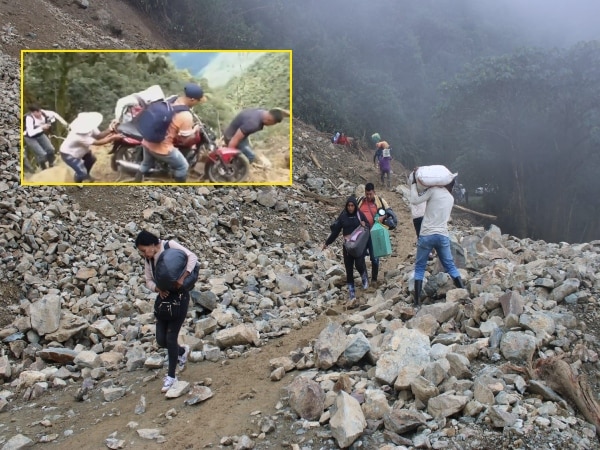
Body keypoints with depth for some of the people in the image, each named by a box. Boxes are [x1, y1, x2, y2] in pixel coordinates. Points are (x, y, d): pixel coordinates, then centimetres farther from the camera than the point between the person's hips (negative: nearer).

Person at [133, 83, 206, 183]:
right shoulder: (186, 116, -24)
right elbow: (185, 139, -14)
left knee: (146, 163, 33)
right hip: (162, 148, -8)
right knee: (183, 166, 15)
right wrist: (195, 130, 5)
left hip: (147, 141, 8)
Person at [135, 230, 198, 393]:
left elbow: (192, 257, -23)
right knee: (161, 340, 3)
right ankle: (182, 351, 36)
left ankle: (171, 376, 10)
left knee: (170, 338, -7)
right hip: (164, 296, 6)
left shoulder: (169, 246, -15)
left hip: (179, 296, -6)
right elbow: (148, 280, 6)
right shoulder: (148, 258, 2)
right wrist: (158, 289, -16)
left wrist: (182, 278, -32)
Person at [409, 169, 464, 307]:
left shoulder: (433, 190, -4)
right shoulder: (451, 198, 15)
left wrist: (414, 183, 4)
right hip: (443, 236, 4)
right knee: (450, 266, 14)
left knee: (420, 268, 5)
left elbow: (415, 200, -7)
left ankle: (417, 301, 1)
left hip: (427, 235, -4)